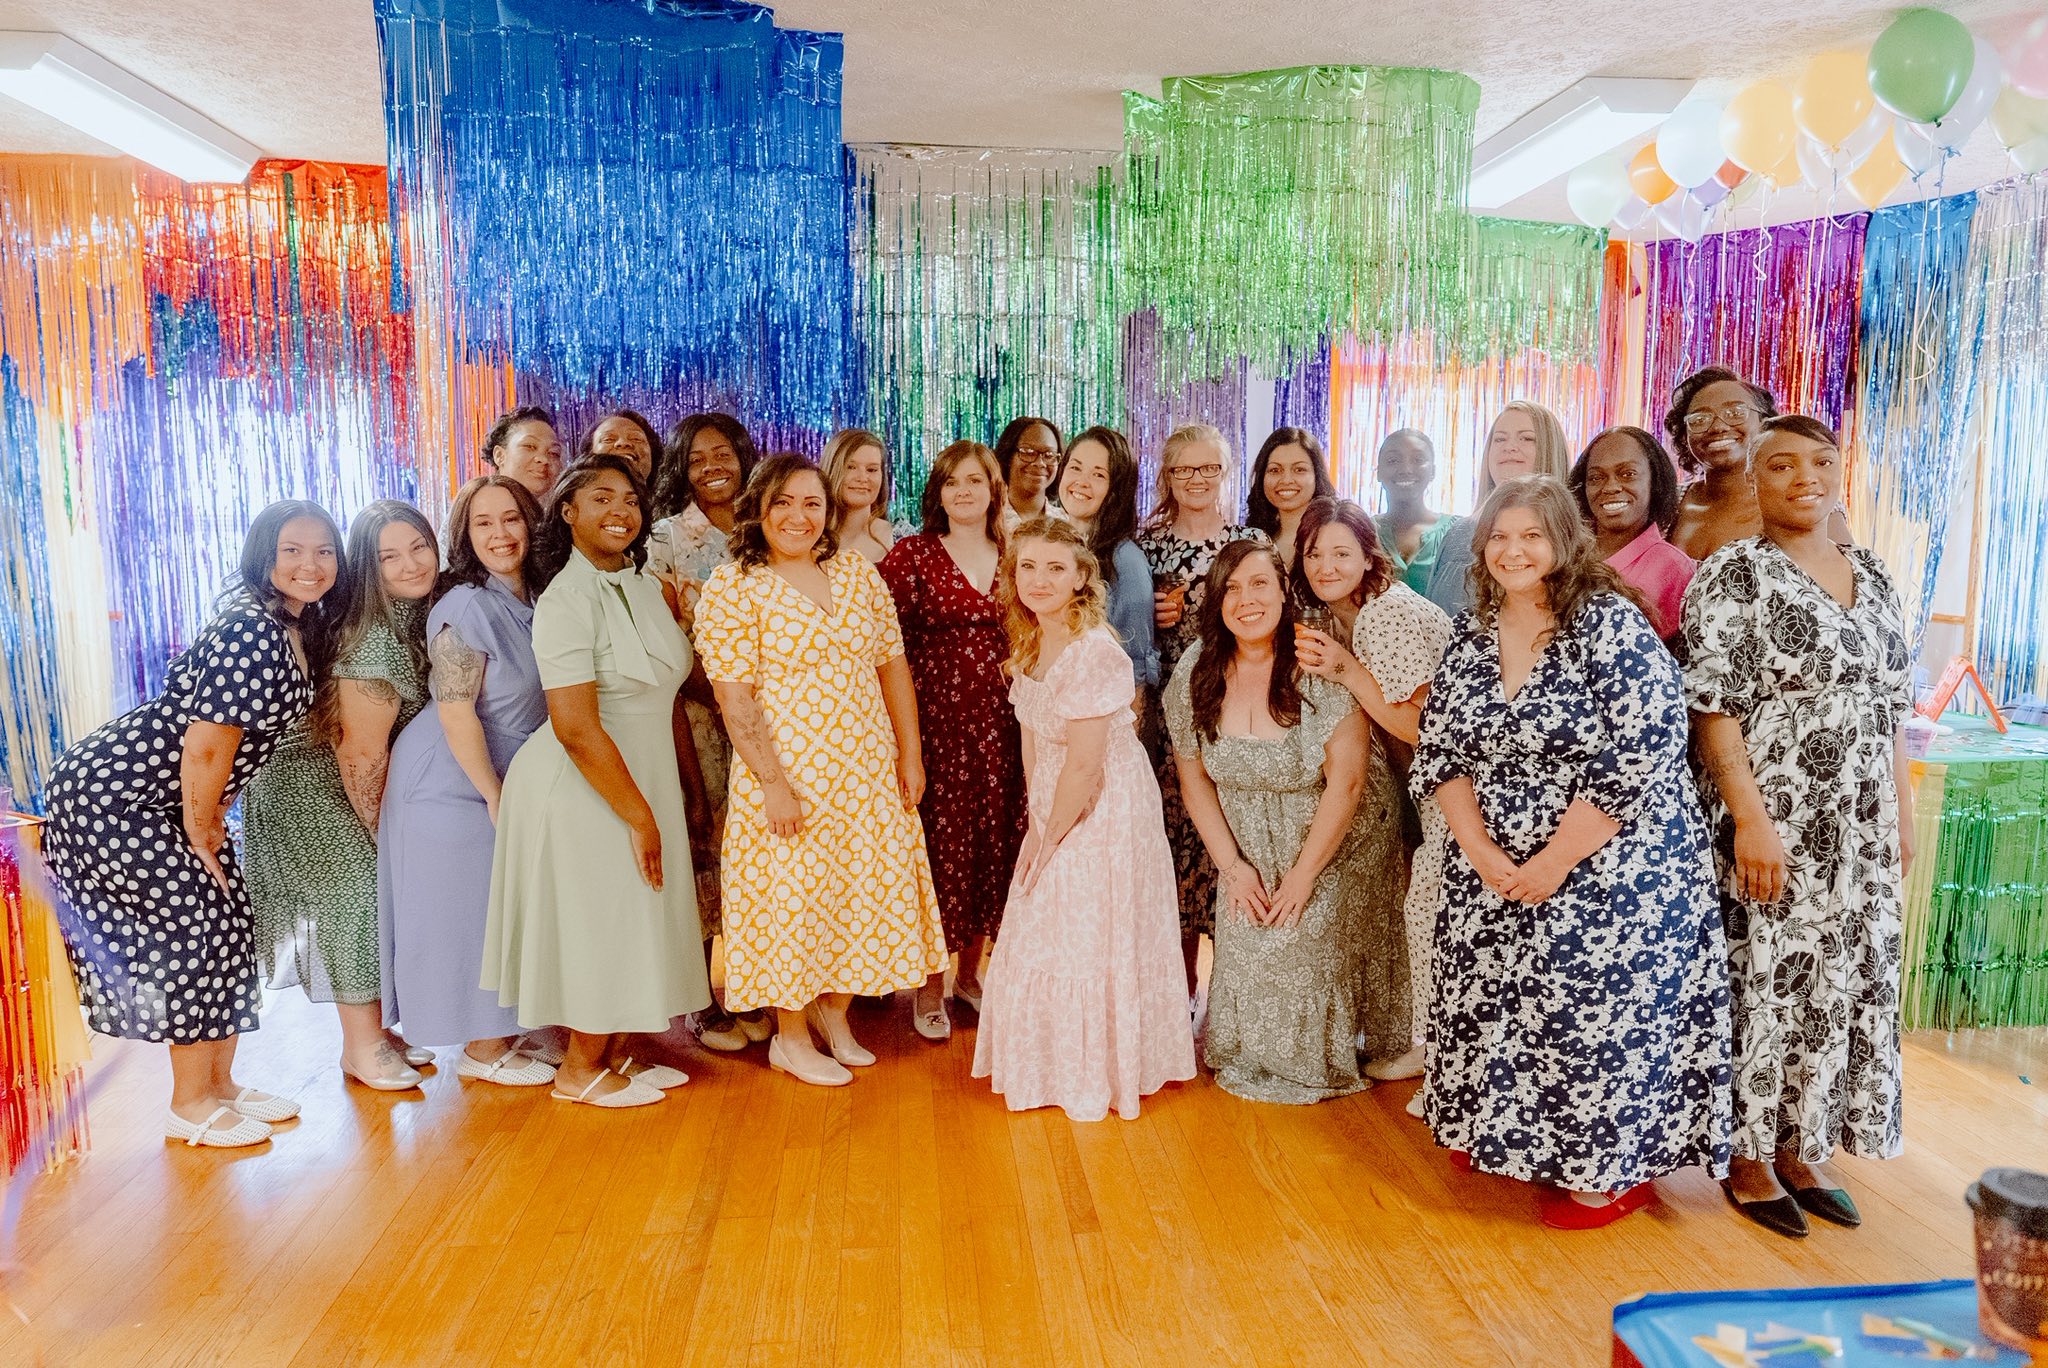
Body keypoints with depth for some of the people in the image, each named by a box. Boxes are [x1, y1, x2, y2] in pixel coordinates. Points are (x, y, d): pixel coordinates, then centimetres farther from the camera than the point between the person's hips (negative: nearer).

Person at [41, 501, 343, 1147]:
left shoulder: (303, 629, 3)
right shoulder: (249, 630, -26)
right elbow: (205, 744, -25)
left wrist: (211, 821, 9)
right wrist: (200, 832, -12)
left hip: (169, 797, 9)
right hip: (110, 795, -9)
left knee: (229, 920, 9)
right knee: (190, 923, -6)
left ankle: (219, 1084, 22)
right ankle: (189, 1106, 8)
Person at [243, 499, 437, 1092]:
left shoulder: (422, 612, -4)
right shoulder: (373, 642, -30)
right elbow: (362, 757, -23)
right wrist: (381, 830, -10)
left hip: (354, 776, 8)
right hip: (308, 780, -8)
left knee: (381, 889, 10)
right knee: (356, 885, -7)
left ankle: (373, 1028, 24)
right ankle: (361, 1046, 5)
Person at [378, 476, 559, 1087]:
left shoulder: (533, 602, 4)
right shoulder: (465, 606, -19)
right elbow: (455, 712, -21)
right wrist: (494, 796, -17)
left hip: (511, 782, 8)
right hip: (455, 784, -7)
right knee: (470, 910, 3)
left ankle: (506, 1033, 27)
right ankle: (481, 1048, 17)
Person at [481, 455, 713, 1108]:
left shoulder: (648, 587, 7)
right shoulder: (567, 600, -18)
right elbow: (576, 729, -23)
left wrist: (693, 793, 11)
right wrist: (639, 816, -19)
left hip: (645, 779, 8)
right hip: (584, 789, -8)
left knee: (639, 921, 15)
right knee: (601, 921, 4)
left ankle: (615, 1054, 33)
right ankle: (579, 1070, 25)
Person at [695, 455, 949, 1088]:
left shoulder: (859, 573, 6)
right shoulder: (731, 587, -9)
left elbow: (893, 665, 8)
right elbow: (734, 697, -14)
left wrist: (910, 753, 4)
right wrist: (773, 783, -18)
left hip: (870, 772, 5)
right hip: (789, 771, -5)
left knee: (863, 891, 13)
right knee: (792, 897, 5)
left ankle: (834, 1014, 34)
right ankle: (790, 1038, 24)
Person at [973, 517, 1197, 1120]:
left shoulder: (1093, 651, -25)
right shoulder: (1030, 643, 3)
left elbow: (1084, 764, -23)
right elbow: (1032, 733, 7)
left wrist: (1051, 836, -12)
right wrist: (1035, 820, 3)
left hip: (1102, 814, -9)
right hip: (1055, 808, 9)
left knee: (1093, 940, 3)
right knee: (1042, 932, 19)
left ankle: (1099, 1074, 24)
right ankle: (1053, 1064, 40)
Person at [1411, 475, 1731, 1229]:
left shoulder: (1611, 624, -13)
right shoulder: (1471, 631, 4)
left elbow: (1641, 761, -18)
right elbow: (1439, 750, 5)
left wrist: (1555, 861, -17)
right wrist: (1479, 848, -8)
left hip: (1608, 870, -5)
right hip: (1493, 871, 6)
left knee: (1600, 1013, 2)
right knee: (1492, 1004, 13)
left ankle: (1609, 1170, 24)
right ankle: (1496, 1132, 37)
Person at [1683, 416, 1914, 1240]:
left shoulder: (1873, 577, 11)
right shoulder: (1733, 575, -9)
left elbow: (1890, 708, 15)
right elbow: (1712, 708, -15)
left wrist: (1903, 813, 12)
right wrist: (1750, 819, -20)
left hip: (1858, 828, 7)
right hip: (1771, 821, -6)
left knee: (1845, 981, 11)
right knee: (1766, 982, 1)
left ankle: (1802, 1149, 27)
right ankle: (1748, 1158, 17)